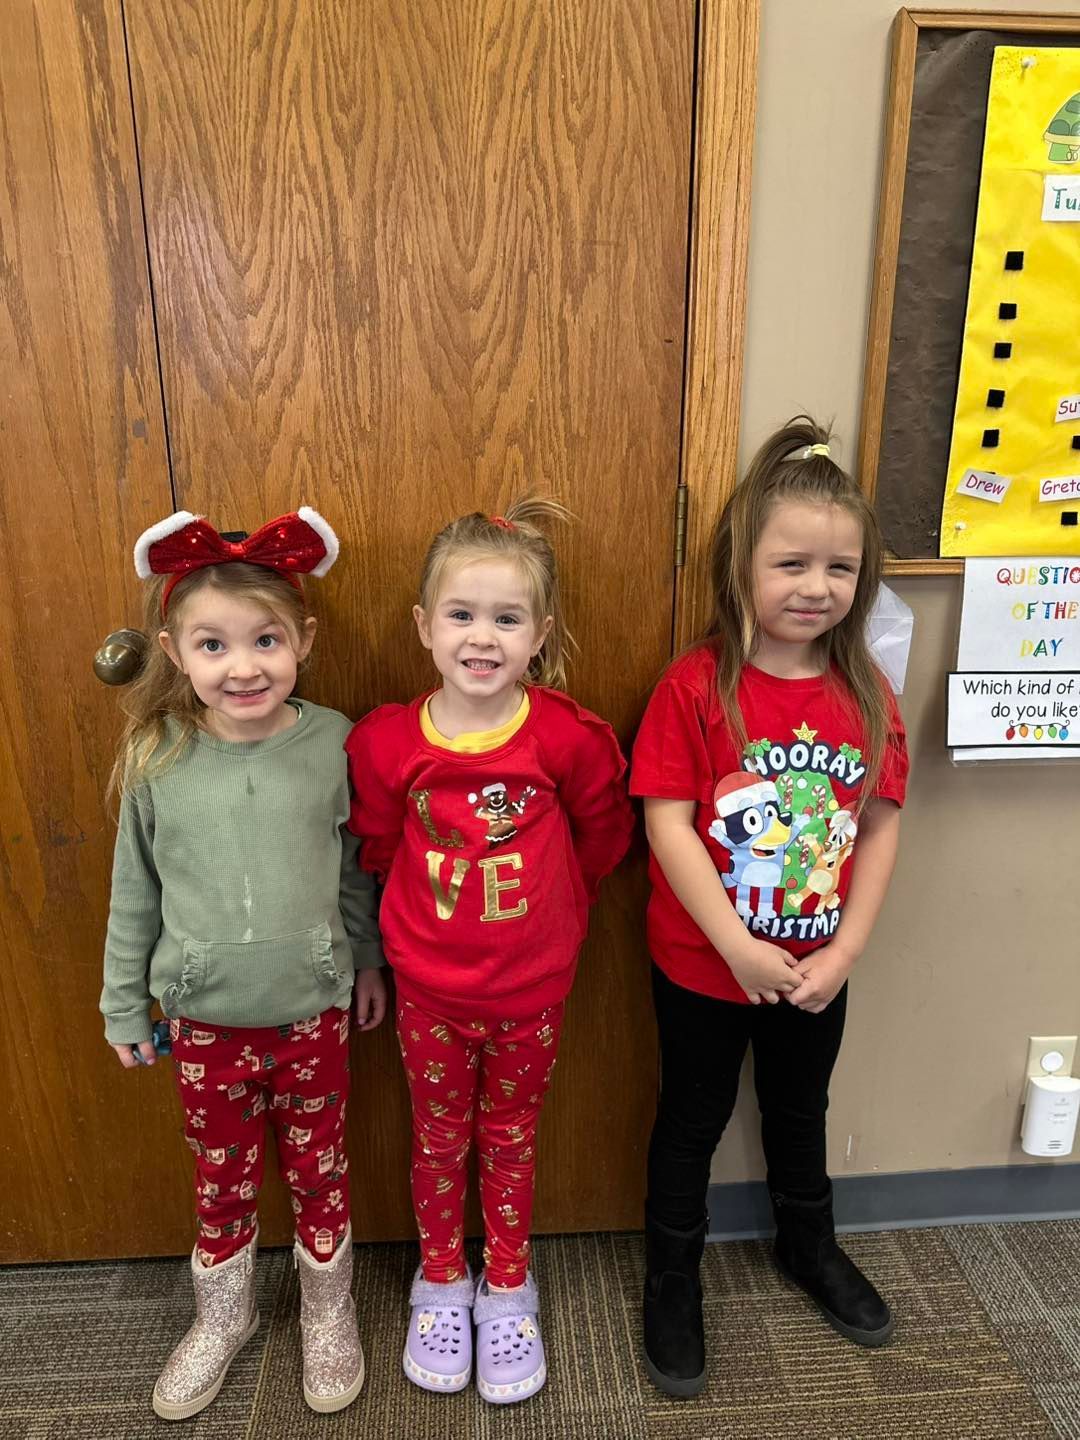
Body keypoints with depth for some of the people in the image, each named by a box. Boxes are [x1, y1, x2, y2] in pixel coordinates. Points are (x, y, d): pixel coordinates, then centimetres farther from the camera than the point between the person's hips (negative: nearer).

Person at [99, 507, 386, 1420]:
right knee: (222, 1178, 20)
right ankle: (223, 1315, 48)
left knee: (319, 1168, 18)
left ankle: (328, 1310, 45)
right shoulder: (157, 760, -12)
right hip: (204, 1019, 1)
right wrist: (122, 1004, 7)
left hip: (313, 1011, 0)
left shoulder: (333, 744, -14)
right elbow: (134, 892, 0)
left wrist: (370, 961, 8)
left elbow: (356, 868, -1)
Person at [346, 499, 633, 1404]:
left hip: (531, 989, 0)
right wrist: (431, 917, 7)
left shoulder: (568, 738, -18)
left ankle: (507, 1288, 44)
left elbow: (603, 836, -1)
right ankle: (442, 1283, 45)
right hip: (429, 988, 1)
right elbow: (380, 847, 2)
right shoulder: (386, 743, -15)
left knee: (511, 1139, 20)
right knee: (439, 1140, 20)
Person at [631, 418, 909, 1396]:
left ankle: (809, 1244, 54)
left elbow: (881, 827, -2)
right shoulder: (695, 686, -18)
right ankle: (673, 1276, 42)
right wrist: (739, 947, -21)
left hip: (817, 970, 4)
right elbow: (667, 824, -19)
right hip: (702, 967, -3)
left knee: (800, 1110, 27)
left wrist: (843, 951, -8)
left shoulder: (866, 694, -5)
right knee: (692, 1120, 18)